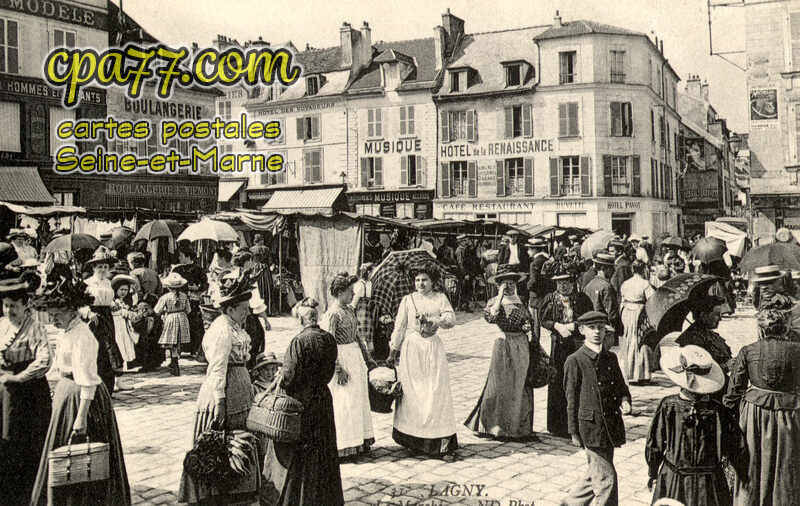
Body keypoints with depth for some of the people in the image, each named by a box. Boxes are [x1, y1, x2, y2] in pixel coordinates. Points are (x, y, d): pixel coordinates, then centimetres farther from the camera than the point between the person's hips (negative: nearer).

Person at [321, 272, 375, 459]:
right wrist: (338, 369, -21)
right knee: (343, 403, -2)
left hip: (356, 356, 9)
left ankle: (360, 442, 24)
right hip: (342, 358, -9)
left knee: (359, 400, 13)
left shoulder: (349, 310, 10)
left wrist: (367, 358, 20)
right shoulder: (332, 314, -16)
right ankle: (343, 446, 7)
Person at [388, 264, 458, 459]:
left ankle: (443, 443, -4)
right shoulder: (407, 300, 7)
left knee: (436, 391, -5)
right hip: (411, 348, 0)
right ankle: (412, 439, 6)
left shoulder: (440, 298, 7)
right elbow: (399, 327, 9)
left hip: (433, 348, 0)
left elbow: (451, 319, -6)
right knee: (411, 393, -2)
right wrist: (393, 351, 7)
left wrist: (430, 319, -19)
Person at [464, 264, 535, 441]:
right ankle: (495, 424, 8)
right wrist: (500, 295, -19)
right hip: (502, 345, -4)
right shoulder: (494, 301, -1)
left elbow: (528, 319, 23)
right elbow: (490, 316, -22)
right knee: (499, 384, -3)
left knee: (519, 385, 7)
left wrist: (528, 326, 0)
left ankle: (518, 425, 18)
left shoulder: (521, 302, 11)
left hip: (521, 346, 4)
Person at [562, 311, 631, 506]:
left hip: (611, 425, 7)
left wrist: (625, 399, -3)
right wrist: (574, 432, -6)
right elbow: (572, 400, -6)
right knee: (606, 478, -5)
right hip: (591, 426, -6)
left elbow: (621, 386, 20)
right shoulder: (574, 361, -8)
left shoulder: (611, 358, 10)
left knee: (595, 476, 17)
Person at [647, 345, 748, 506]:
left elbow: (654, 445, -3)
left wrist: (653, 474, 11)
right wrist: (745, 477, 13)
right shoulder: (719, 411, -10)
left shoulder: (667, 406, -12)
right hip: (710, 483, 1)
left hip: (672, 481, 0)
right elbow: (739, 448, -3)